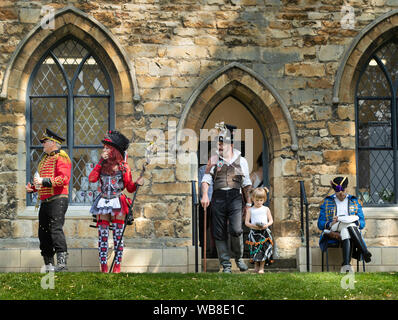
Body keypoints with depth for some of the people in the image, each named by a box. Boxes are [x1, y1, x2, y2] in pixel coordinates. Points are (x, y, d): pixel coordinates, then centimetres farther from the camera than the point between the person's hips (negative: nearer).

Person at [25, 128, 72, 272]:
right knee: (43, 232, 8)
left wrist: (44, 181, -22)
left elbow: (64, 179, -18)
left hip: (58, 200, -9)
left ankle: (62, 262, -19)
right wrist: (33, 187, 12)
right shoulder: (45, 159, 22)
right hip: (45, 201, 9)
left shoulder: (61, 157, -6)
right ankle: (49, 265, 15)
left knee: (56, 229, -17)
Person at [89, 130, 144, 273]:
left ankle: (117, 266, 4)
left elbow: (130, 187, 1)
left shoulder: (123, 167, 1)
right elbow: (92, 178, -8)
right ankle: (103, 266, 5)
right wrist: (101, 162, -6)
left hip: (118, 203, -3)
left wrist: (137, 184, -20)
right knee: (102, 235, 0)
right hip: (103, 203, 3)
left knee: (118, 235, -1)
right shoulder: (101, 165, 10)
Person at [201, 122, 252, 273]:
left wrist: (248, 202, 13)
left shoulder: (241, 160, 10)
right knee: (219, 233, 0)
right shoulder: (213, 160, 9)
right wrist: (205, 195, -14)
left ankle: (238, 257, 12)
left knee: (235, 230, -15)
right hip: (218, 197, 1)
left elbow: (246, 183, 15)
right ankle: (226, 265, 9)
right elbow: (206, 179, 2)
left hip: (235, 197, -1)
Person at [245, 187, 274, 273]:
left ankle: (261, 267, 0)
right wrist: (253, 226, -16)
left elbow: (271, 220, 8)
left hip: (264, 231, 0)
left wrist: (267, 225, -13)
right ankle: (256, 266, 16)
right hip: (254, 232, 0)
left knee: (264, 249, -5)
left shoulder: (266, 209, 8)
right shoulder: (250, 210, 6)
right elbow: (246, 222, 3)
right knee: (255, 250, 2)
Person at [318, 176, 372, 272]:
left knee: (346, 232, -41)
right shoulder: (327, 202, 16)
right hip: (333, 233, -1)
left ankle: (346, 266, -57)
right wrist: (331, 224, -13)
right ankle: (364, 251, -51)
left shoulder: (354, 202, 19)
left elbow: (362, 223, 12)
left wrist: (356, 222, -13)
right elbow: (320, 224, 10)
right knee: (350, 226, -37)